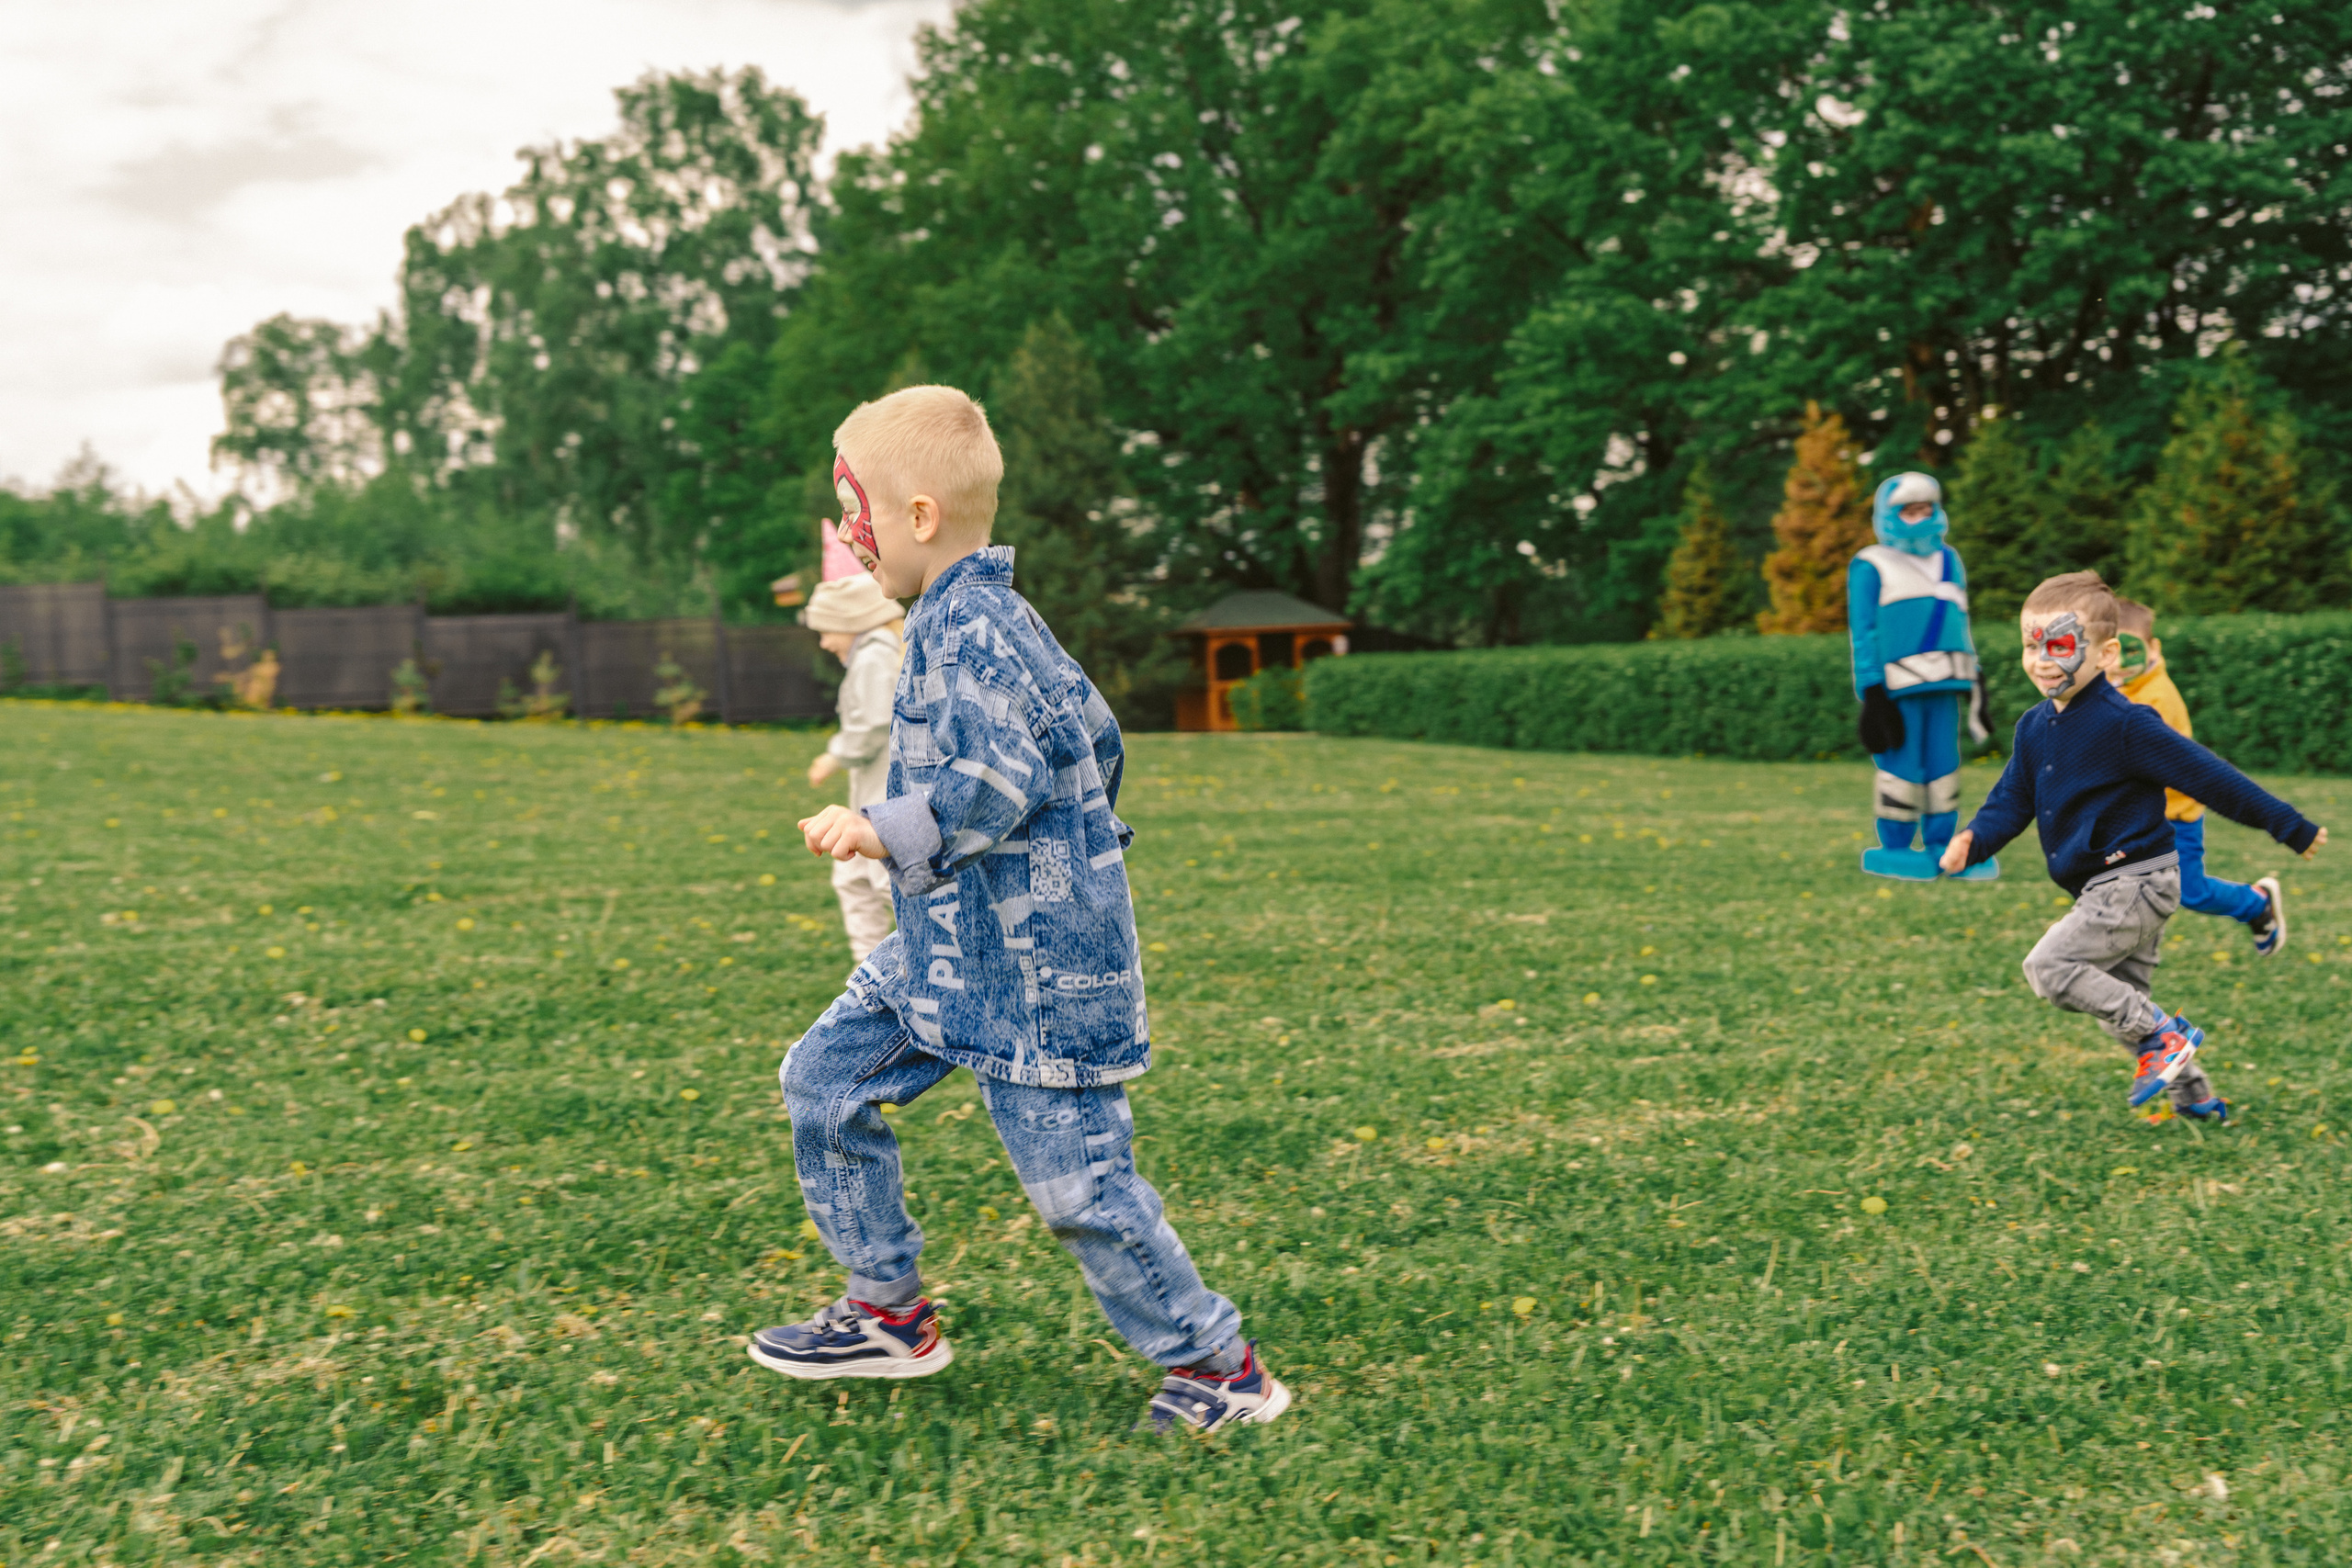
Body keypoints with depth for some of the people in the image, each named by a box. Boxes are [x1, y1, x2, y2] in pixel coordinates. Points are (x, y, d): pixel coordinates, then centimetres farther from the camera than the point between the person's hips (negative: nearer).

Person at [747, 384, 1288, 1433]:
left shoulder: (969, 629, -19)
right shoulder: (986, 617, 13)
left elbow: (999, 779, -30)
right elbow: (1097, 737, 20)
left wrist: (885, 832, -31)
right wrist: (1071, 829, 28)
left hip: (1033, 966, -11)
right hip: (949, 951, 11)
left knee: (1077, 1180, -3)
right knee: (824, 1081, 12)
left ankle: (1218, 1368, 14)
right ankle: (888, 1314, 23)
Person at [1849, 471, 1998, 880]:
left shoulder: (1948, 561, 20)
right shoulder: (1871, 566, 0)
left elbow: (1959, 626, 23)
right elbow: (1863, 633, -4)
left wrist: (1974, 684, 19)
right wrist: (1872, 693, -10)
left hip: (1943, 684, 6)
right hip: (1898, 687, -6)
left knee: (1944, 763, 8)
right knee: (1902, 765, -5)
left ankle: (1940, 844, 17)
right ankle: (1894, 848, 6)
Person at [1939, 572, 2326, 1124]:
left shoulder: (2125, 724, -18)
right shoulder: (2035, 727, 6)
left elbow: (2207, 776, -15)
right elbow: (2012, 800, 8)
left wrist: (2291, 828, -9)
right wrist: (1972, 841, -13)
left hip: (2136, 881, -9)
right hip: (2109, 890, 9)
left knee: (2049, 965, -17)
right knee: (2119, 998, 16)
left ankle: (2164, 1036, -8)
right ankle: (2195, 1095, 28)